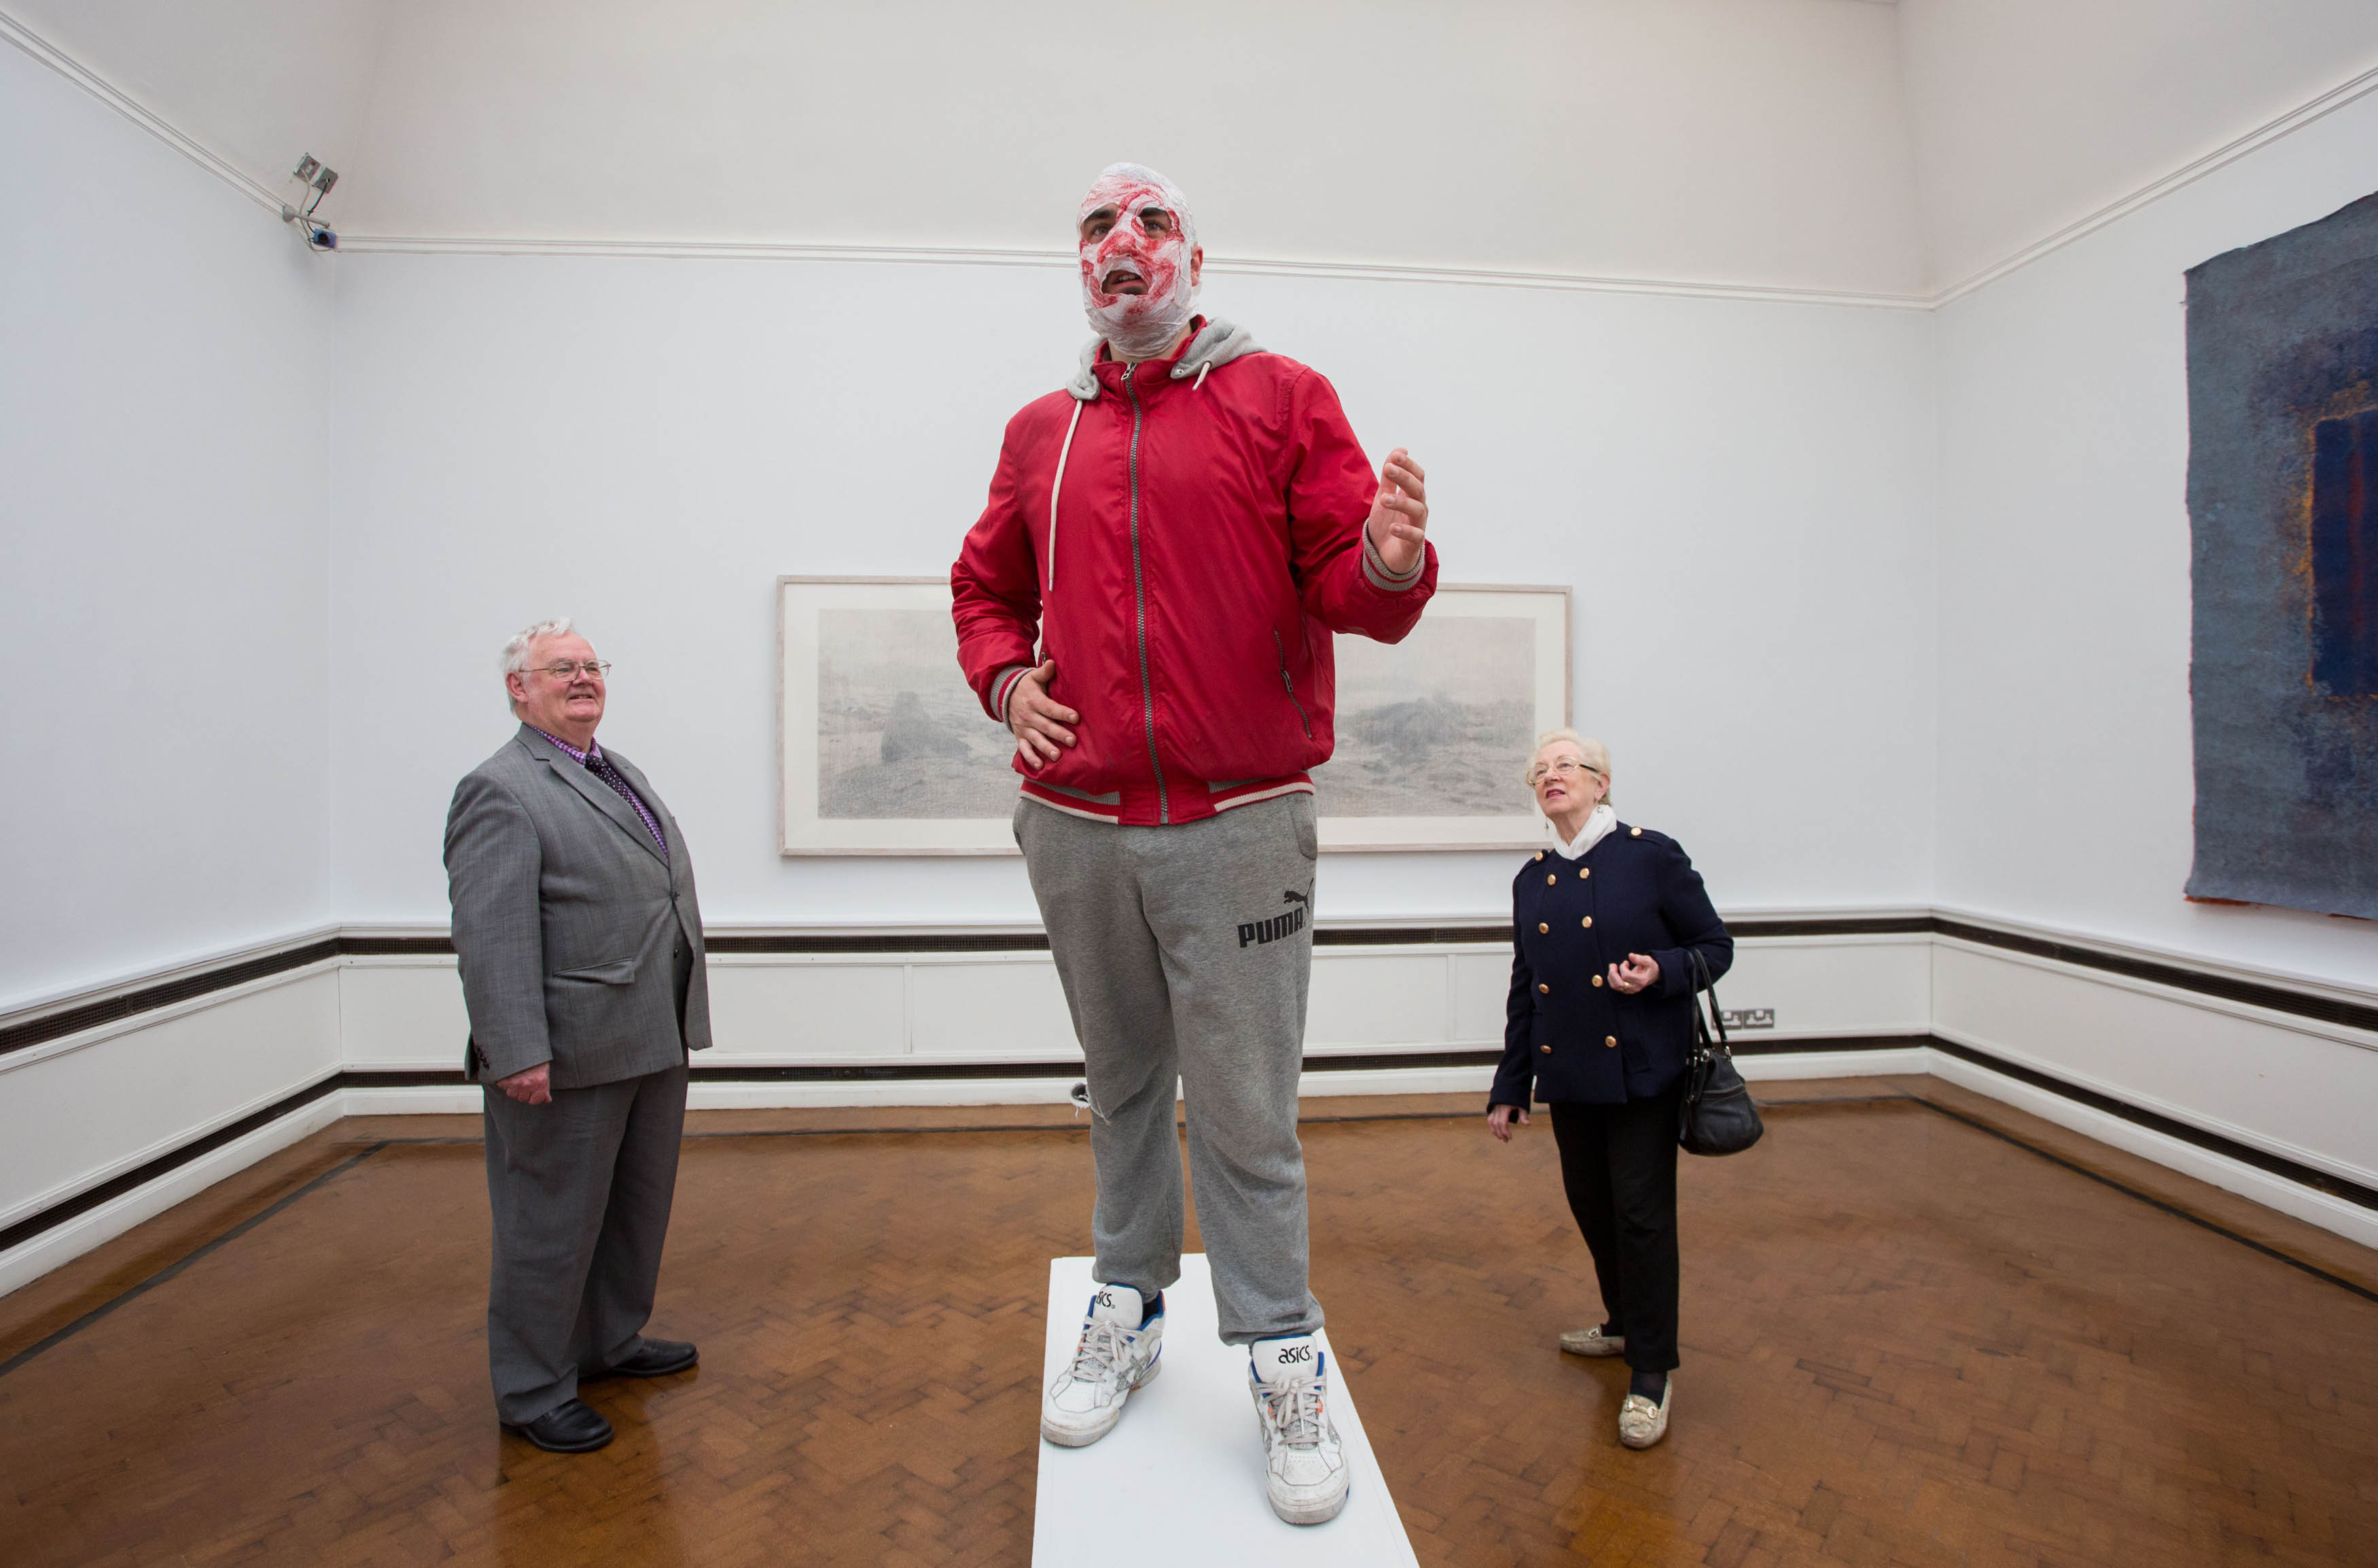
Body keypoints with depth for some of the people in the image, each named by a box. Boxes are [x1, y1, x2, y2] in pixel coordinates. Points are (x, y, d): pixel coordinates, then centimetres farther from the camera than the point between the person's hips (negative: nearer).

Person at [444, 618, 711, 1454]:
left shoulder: (622, 773, 16)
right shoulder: (500, 790, -13)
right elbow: (491, 938, -20)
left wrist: (680, 1024, 21)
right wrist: (518, 1054, -25)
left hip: (650, 1044, 9)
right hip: (568, 1060, -9)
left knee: (637, 1206, 21)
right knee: (551, 1225, 6)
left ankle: (610, 1341, 40)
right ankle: (532, 1391, 23)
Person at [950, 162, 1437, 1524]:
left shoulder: (1282, 399, 3)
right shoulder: (1043, 431, 13)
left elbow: (1347, 583, -3)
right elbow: (985, 584, 22)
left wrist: (1389, 563, -27)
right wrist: (1005, 679, 3)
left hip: (1238, 825, -4)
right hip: (1078, 825, 4)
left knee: (1245, 1111, 0)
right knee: (1123, 1084, 17)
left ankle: (1285, 1361, 18)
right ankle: (1130, 1309, 34)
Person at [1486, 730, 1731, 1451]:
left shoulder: (1651, 856, -7)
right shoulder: (1532, 879, 8)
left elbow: (1715, 947, -1)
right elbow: (1524, 988, 12)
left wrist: (1660, 971, -22)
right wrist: (1508, 1088, 12)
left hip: (1640, 1069, -5)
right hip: (1568, 1073, 5)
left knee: (1642, 1213, -2)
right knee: (1591, 1205, 16)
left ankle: (1651, 1373, 13)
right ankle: (1624, 1323, 39)